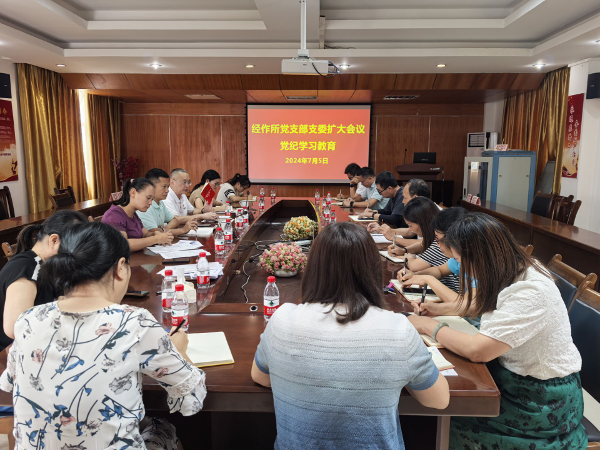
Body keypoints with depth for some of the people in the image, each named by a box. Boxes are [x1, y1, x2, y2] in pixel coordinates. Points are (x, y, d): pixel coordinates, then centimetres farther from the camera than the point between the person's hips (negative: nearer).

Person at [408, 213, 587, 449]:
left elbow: (477, 351, -32)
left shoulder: (530, 292, -31)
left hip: (542, 399, -7)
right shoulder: (509, 272, -5)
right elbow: (483, 303, 16)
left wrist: (430, 326, -17)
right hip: (511, 370, 7)